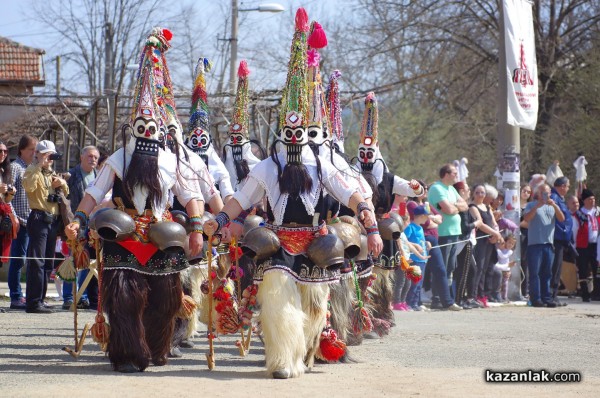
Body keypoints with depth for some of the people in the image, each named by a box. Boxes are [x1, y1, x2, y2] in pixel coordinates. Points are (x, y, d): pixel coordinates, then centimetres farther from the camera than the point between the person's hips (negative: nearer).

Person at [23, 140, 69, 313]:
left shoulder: (52, 173, 22)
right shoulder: (32, 170, -2)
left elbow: (66, 192, 26)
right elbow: (29, 186, -23)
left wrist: (62, 183, 4)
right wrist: (39, 166, -20)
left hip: (53, 219, 8)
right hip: (39, 219, -8)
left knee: (47, 263, 11)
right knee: (37, 261, -12)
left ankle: (40, 300, 17)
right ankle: (34, 302, -14)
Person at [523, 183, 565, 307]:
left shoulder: (552, 207, 18)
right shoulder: (532, 205, 7)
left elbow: (562, 219, 3)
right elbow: (526, 218, -9)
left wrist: (554, 205, -10)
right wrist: (537, 206, -17)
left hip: (549, 244, 4)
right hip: (535, 244, -4)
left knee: (547, 273, 6)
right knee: (535, 273, -5)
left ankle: (546, 298, 8)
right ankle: (535, 298, -5)